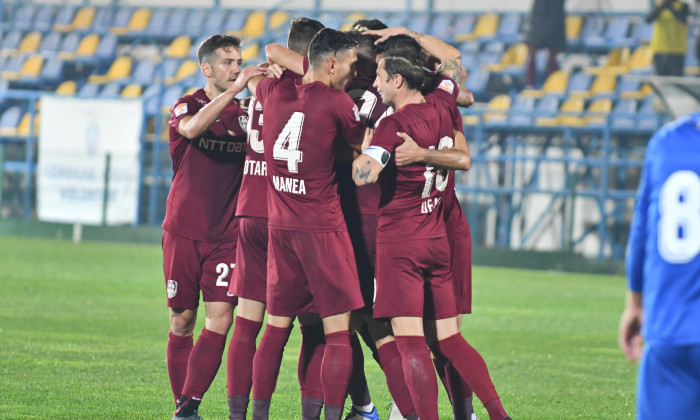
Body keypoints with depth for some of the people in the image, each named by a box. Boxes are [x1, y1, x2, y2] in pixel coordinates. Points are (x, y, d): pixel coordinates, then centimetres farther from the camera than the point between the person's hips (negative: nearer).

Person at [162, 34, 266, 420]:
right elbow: (192, 128, -25)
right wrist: (234, 90, -32)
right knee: (182, 321, 3)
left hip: (227, 235, 2)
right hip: (184, 231, -2)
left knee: (220, 319, -11)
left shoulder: (245, 113, 9)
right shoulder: (186, 106, -1)